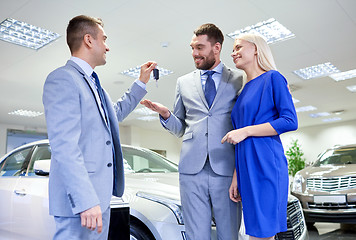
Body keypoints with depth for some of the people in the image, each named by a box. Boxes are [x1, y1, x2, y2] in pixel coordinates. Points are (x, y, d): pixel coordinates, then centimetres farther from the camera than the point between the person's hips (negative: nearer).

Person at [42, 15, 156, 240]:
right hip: (81, 196, -9)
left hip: (100, 195, 10)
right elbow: (64, 146, -22)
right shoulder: (63, 79, -12)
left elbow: (116, 112, 35)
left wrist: (142, 82, 32)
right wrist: (86, 201, -26)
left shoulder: (92, 82, 18)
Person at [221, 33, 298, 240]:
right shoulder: (244, 91, 20)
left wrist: (245, 131, -13)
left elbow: (291, 121, -11)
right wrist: (236, 177, 13)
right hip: (247, 168, 7)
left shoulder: (273, 78, -1)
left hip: (266, 165, -7)